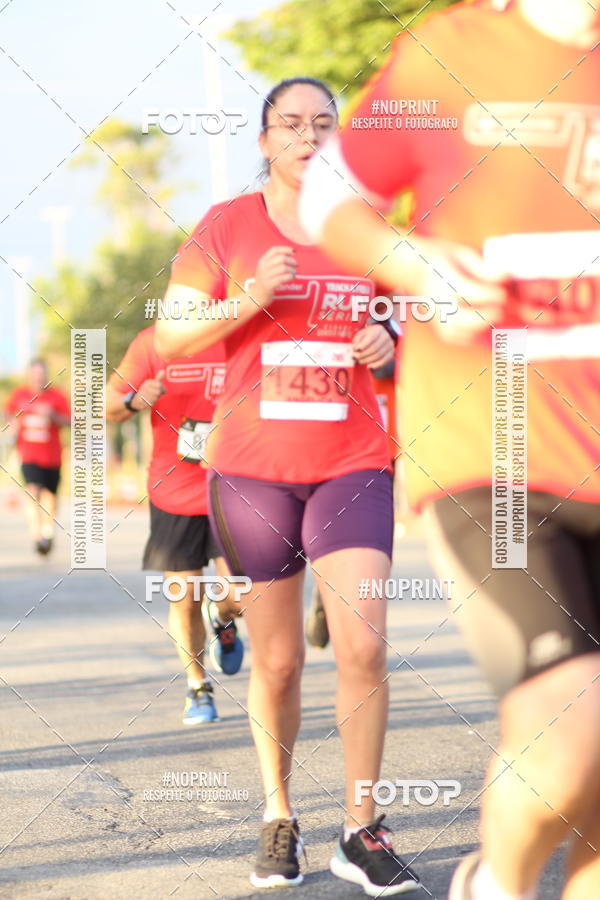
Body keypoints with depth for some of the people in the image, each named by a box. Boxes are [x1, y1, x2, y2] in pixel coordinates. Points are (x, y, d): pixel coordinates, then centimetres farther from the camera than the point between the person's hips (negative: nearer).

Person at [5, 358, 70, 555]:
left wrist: (52, 416, -22)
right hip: (29, 454, -1)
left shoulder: (56, 396, -3)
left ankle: (48, 533, 32)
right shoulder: (19, 394, 2)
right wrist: (13, 423, -1)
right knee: (33, 490, -19)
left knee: (49, 495, 11)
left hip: (51, 455, 1)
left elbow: (68, 422, -5)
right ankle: (37, 536, -22)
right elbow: (9, 412, 19)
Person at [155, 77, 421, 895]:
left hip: (352, 466, 1)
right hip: (251, 467, -1)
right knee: (276, 662, 5)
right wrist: (251, 297, -17)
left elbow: (401, 326, 20)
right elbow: (171, 338, -2)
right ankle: (278, 818, 23)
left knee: (363, 647, -11)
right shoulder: (226, 226, 0)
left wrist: (388, 343, -3)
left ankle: (362, 834, -1)